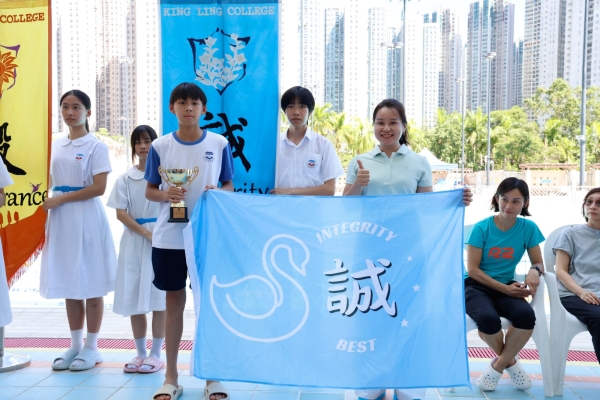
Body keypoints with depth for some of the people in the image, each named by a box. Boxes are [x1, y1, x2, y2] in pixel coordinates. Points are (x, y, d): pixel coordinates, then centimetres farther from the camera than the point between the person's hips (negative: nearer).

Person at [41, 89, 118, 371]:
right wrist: (48, 219, 11)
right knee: (68, 283, 9)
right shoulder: (56, 146, 14)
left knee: (90, 284, 0)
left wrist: (60, 199, -12)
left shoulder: (96, 146, -4)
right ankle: (75, 345, 19)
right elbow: (55, 185, 16)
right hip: (61, 220, 6)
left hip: (86, 218, -6)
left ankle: (91, 347, 9)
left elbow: (99, 188, -13)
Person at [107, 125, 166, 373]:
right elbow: (120, 213, 1)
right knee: (133, 299, 5)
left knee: (158, 298, -2)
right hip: (134, 241, 3)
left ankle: (156, 354, 8)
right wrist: (146, 233, -12)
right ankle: (140, 353, 18)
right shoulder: (125, 179, 8)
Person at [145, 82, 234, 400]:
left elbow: (229, 186, 7)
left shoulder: (219, 144, 1)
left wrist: (217, 193, -15)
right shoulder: (160, 146, 2)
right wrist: (165, 195, -14)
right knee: (174, 301, 9)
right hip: (169, 237, 1)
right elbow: (149, 190, 7)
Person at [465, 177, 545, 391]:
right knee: (488, 318, -35)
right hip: (476, 286, -3)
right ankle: (509, 361, -1)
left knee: (526, 315, -31)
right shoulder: (481, 228, -10)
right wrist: (505, 289, -16)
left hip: (506, 287, 3)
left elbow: (538, 263, 6)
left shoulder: (529, 228, -2)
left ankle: (498, 366, -6)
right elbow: (472, 270, -9)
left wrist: (535, 271, -20)